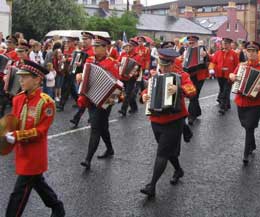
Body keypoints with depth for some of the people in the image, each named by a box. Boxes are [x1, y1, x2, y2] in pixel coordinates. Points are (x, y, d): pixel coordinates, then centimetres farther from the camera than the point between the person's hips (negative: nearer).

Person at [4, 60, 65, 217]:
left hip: (34, 155, -8)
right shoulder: (18, 99, 3)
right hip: (22, 151, 8)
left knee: (19, 194, -1)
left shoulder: (46, 102, -19)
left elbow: (41, 130, -20)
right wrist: (8, 133, -9)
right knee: (37, 182, 23)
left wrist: (17, 136, -26)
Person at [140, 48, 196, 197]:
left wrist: (178, 89, -40)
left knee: (162, 153, -8)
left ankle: (152, 186, -6)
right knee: (169, 149, 21)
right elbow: (147, 90, 13)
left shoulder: (181, 75, -7)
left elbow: (192, 91, -21)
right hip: (156, 121, 6)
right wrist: (144, 96, -11)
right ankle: (178, 170, 46)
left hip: (174, 121, -6)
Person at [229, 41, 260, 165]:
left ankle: (246, 154, 4)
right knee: (247, 127, 18)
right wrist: (232, 76, -3)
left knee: (249, 128, -5)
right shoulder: (241, 65, 5)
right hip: (241, 102, 5)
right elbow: (233, 75, 19)